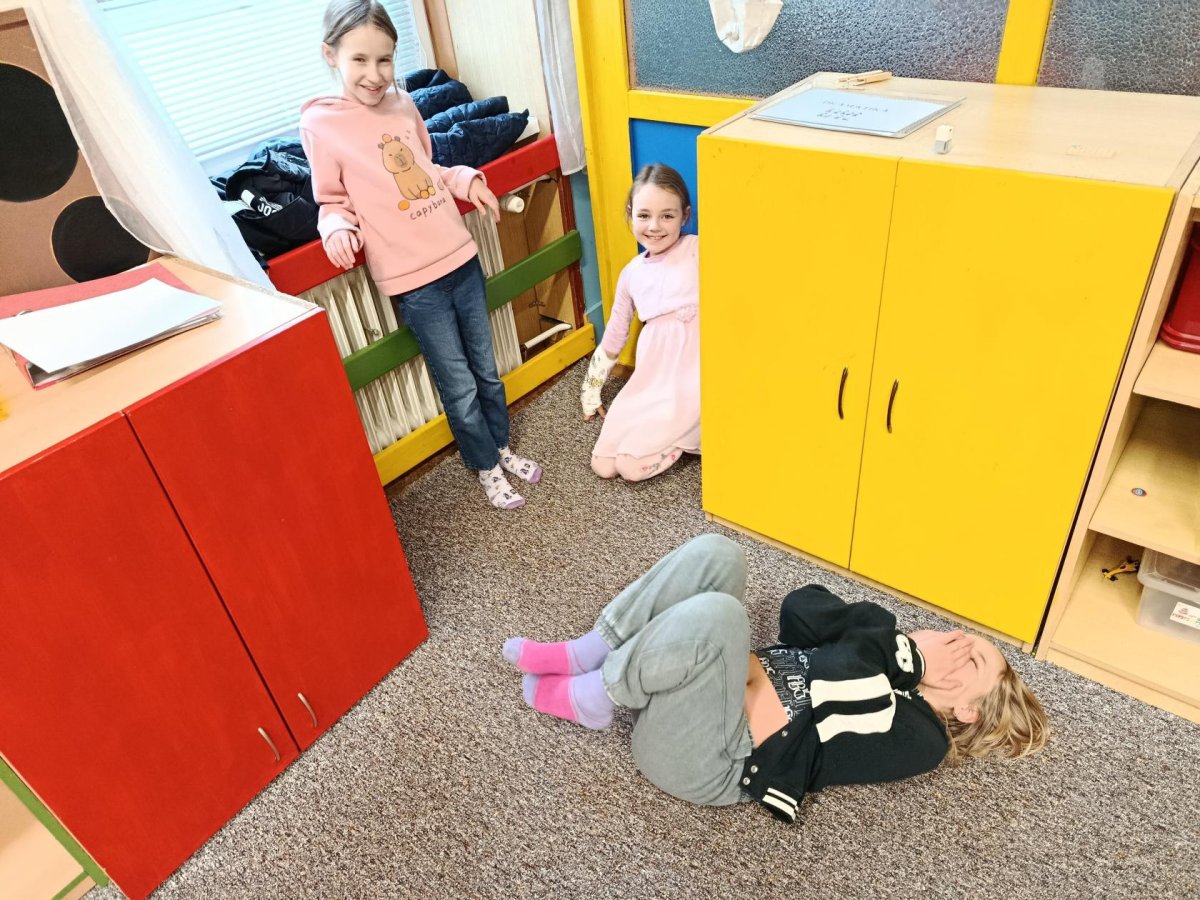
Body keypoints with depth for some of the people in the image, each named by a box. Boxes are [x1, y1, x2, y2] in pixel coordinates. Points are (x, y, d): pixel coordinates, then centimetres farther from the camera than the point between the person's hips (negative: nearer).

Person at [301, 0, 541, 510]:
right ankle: (487, 468, 29)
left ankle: (501, 447, 40)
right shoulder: (320, 124, -9)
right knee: (460, 387, 6)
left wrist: (467, 180, 3)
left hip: (460, 257, 5)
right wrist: (338, 228, -22)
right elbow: (333, 201, -1)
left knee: (486, 369, 18)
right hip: (413, 279, -5)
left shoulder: (402, 103, 4)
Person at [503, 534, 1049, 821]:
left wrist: (902, 657, 0)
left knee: (716, 613, -34)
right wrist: (898, 642, 3)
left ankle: (588, 700, -10)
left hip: (705, 760, -7)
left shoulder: (919, 738, -1)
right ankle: (583, 656, -6)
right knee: (715, 553, -9)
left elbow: (852, 665, -19)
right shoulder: (894, 661, 20)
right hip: (676, 689, 8)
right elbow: (798, 609, 9)